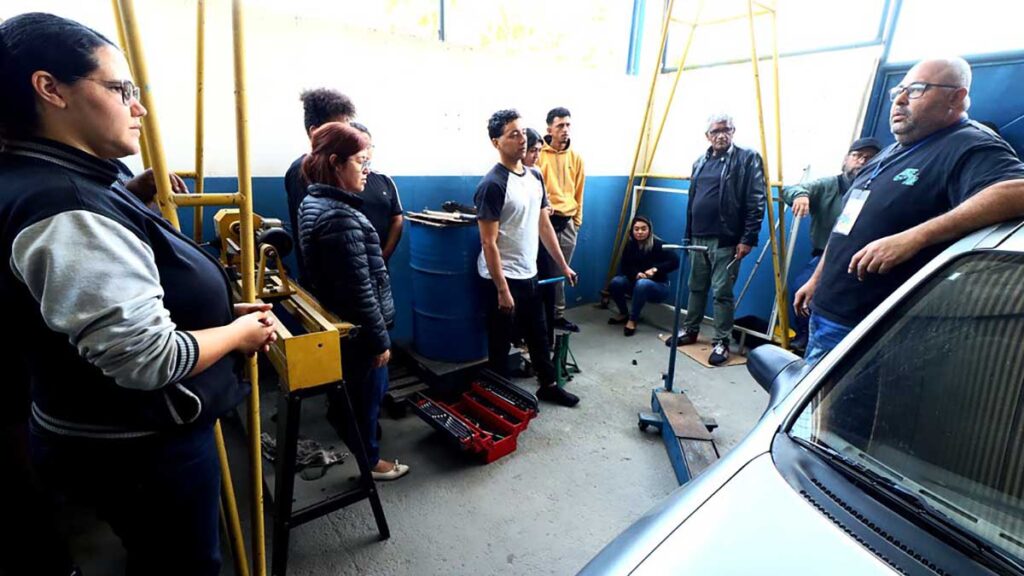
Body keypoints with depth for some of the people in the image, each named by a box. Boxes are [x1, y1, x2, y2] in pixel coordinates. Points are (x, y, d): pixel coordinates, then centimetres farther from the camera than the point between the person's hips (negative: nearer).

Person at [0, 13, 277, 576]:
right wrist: (238, 333, -15)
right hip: (140, 450, -9)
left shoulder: (76, 187, 5)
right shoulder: (65, 211, -28)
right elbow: (149, 359, -31)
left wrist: (224, 311, 5)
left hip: (133, 435, 9)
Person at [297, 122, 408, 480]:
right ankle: (369, 461, 32)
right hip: (356, 329, -9)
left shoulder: (313, 202, 5)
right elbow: (360, 289, -26)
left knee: (345, 390, 27)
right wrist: (380, 339, -18)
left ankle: (349, 440, 50)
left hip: (334, 322, 10)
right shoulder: (340, 217, -27)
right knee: (367, 394, 11)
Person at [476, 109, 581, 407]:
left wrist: (563, 265, 12)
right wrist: (502, 289, -21)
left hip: (529, 275, 8)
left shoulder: (535, 176, 6)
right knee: (501, 343, 9)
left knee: (539, 336, 21)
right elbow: (488, 243, -19)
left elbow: (544, 225, 12)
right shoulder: (492, 184, -17)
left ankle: (548, 385, 40)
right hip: (502, 279, -7)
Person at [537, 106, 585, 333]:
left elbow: (578, 192, 16)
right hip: (545, 219, -4)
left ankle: (558, 315, 22)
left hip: (568, 222, 4)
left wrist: (577, 219, 16)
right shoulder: (539, 154, -4)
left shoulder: (575, 157, 11)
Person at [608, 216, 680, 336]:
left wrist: (655, 269, -30)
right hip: (636, 282, 5)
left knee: (642, 284, -37)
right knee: (615, 282, -21)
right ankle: (624, 314, 2)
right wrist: (636, 274, -25)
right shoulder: (630, 245, -3)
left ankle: (632, 320, -24)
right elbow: (624, 267, -4)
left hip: (658, 286, -4)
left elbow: (675, 261, -21)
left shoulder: (658, 245, -16)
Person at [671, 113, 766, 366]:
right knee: (696, 288, 16)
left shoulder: (748, 159, -4)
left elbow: (756, 202, -10)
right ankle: (690, 330, 30)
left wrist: (748, 238, -16)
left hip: (726, 240, -6)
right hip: (699, 238, 6)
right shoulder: (700, 162, 15)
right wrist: (688, 235, 16)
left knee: (722, 292, -1)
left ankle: (721, 342, 11)